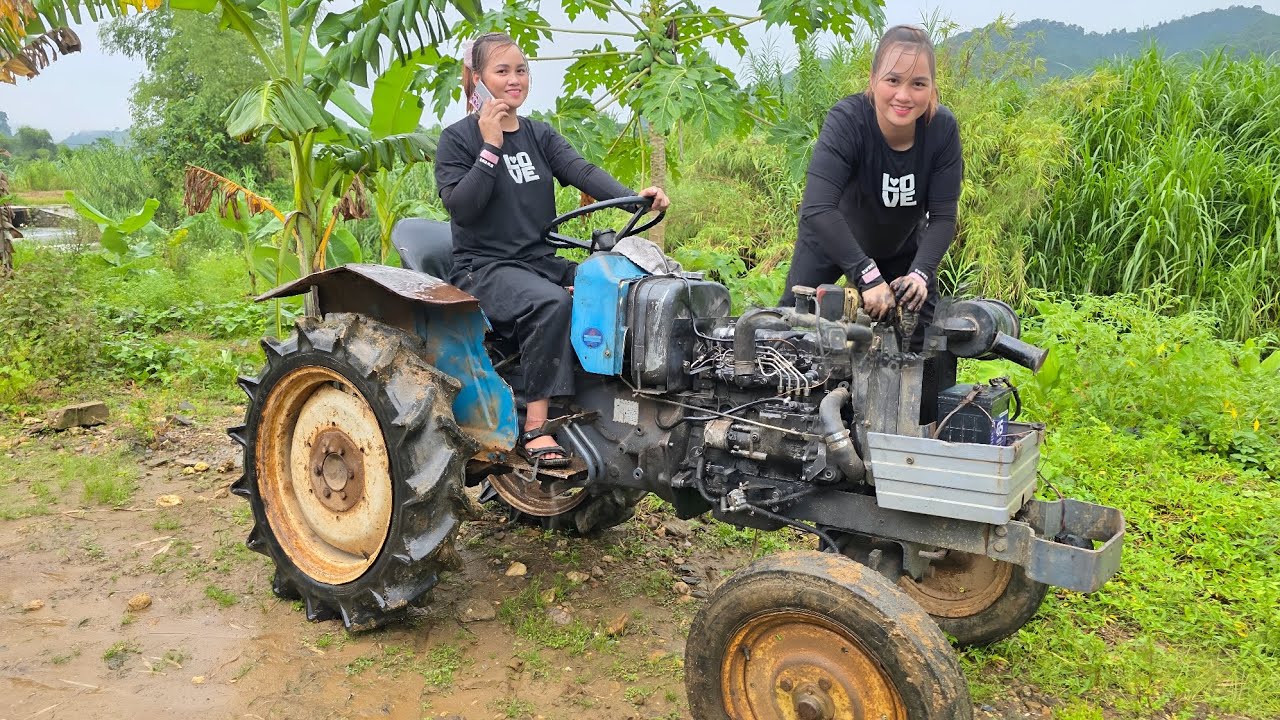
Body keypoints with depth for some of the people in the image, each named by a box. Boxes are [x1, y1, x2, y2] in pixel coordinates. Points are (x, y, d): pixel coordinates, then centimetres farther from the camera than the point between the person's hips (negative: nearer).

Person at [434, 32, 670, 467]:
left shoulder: (539, 136, 14)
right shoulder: (457, 139, 0)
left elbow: (582, 172, -4)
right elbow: (461, 207, -13)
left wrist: (633, 198, -21)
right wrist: (491, 146, -15)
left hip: (540, 262, 6)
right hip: (484, 266, -5)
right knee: (551, 304, -35)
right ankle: (535, 428, -29)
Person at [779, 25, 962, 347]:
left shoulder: (943, 128, -23)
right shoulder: (846, 120, -33)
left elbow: (942, 216, -20)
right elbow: (816, 210, -44)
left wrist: (920, 273, -37)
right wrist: (868, 275, -50)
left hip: (904, 247, 3)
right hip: (830, 242, -3)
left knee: (922, 340, 6)